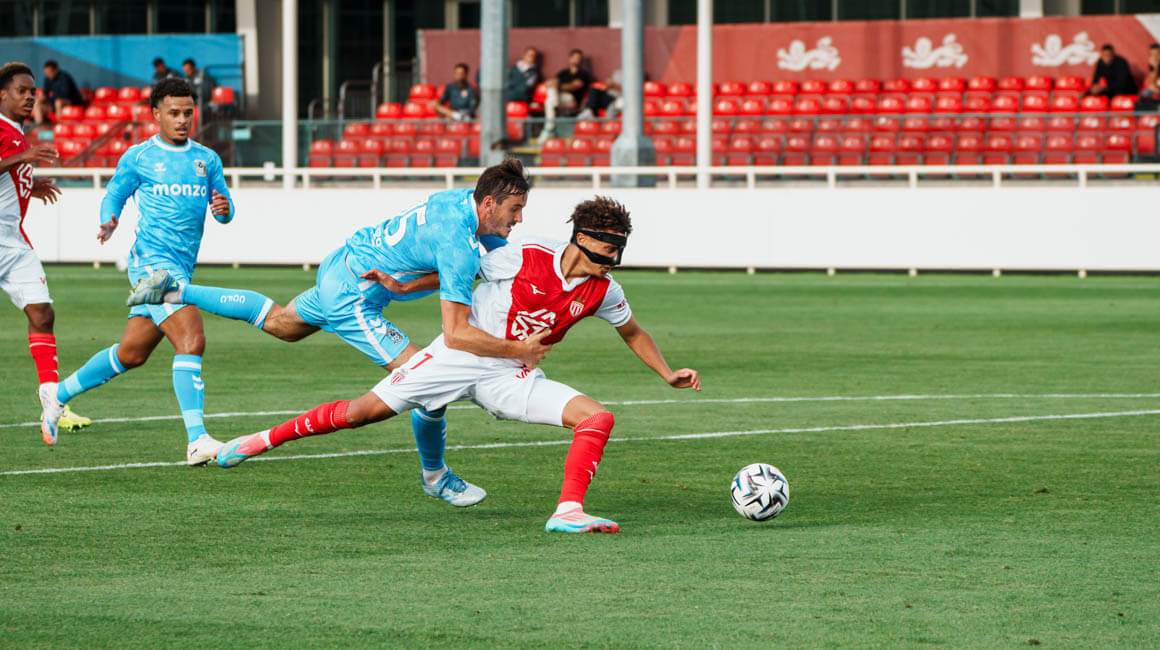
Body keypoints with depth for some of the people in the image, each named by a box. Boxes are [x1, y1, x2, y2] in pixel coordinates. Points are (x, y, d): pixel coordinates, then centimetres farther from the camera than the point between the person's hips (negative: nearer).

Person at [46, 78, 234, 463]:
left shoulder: (207, 159, 14)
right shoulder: (138, 157, 1)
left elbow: (224, 209, 15)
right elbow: (114, 196, 8)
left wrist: (224, 209, -9)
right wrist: (109, 222, -13)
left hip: (181, 268, 7)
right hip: (152, 260, -7)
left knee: (131, 353, 14)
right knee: (191, 340, -21)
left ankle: (61, 392, 34)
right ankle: (197, 441, -25)